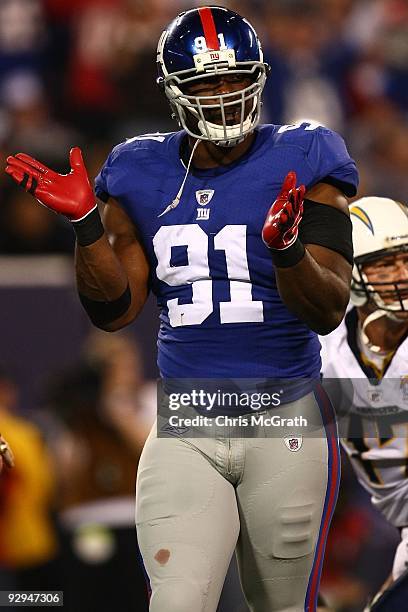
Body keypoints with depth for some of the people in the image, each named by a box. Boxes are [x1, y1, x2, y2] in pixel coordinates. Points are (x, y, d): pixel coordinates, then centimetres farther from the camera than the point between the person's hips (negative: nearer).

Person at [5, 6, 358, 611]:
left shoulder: (302, 166, -3)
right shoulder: (143, 175, 6)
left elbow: (328, 312, -8)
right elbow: (115, 311, 8)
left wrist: (288, 247, -27)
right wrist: (86, 222, -6)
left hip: (286, 423, -1)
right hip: (186, 434, 2)